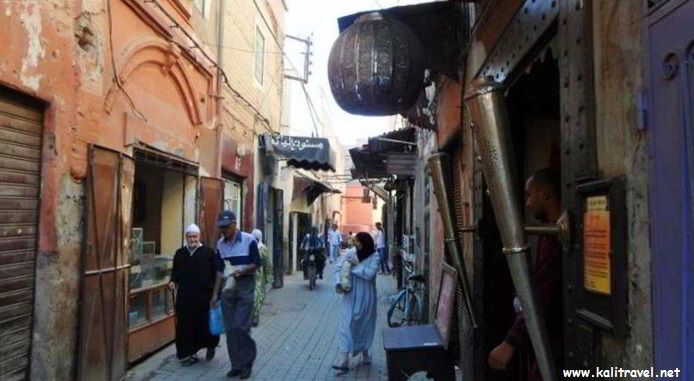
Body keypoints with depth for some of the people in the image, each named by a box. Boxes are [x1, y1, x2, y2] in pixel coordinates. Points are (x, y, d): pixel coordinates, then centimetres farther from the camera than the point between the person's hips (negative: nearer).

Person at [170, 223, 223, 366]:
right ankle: (190, 354, 18)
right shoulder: (180, 253, 10)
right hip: (184, 297, 3)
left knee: (206, 324, 5)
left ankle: (211, 346, 32)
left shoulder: (208, 252, -2)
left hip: (204, 296, -3)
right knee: (186, 327, 4)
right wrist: (173, 282, -3)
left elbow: (218, 273, -1)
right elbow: (175, 273, 18)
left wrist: (216, 292, -6)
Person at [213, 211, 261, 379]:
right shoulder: (220, 244, 7)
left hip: (245, 285, -5)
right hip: (227, 287, 5)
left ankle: (247, 362, 10)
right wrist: (215, 293, 11)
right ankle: (236, 364, 17)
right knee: (230, 328, 6)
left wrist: (241, 271, -22)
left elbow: (257, 264, -6)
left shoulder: (249, 240, -9)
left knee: (241, 325, -9)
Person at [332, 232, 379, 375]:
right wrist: (338, 283, -19)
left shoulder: (374, 257, -8)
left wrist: (355, 265, -18)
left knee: (365, 324, 13)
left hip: (365, 297, -1)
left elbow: (370, 274, -21)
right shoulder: (350, 253, -2)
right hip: (350, 296, 1)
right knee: (346, 325, -5)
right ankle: (344, 361, -5)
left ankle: (365, 353, 36)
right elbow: (338, 268, -4)